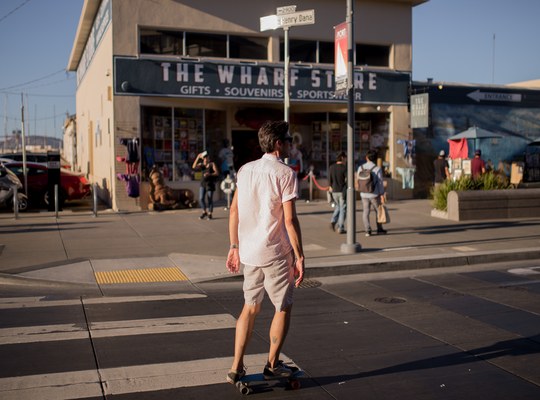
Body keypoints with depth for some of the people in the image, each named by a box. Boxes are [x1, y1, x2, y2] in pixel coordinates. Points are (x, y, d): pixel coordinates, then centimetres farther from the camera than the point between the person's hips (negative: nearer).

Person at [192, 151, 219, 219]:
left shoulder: (212, 164, -2)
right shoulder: (201, 164, 8)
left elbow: (217, 173, -8)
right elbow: (194, 167, -9)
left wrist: (210, 174, -25)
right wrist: (198, 157, -13)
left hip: (210, 184, -3)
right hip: (203, 183, 3)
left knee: (210, 199, -1)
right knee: (201, 199, -2)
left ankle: (209, 214, 11)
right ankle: (204, 212, 17)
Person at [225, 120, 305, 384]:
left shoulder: (245, 170, 8)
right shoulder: (285, 173, -11)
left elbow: (234, 211, 8)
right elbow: (290, 219, -16)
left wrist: (235, 247, 15)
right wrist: (299, 256, -10)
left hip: (249, 253, 6)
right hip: (276, 253, -6)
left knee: (250, 307, 16)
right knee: (283, 307, 12)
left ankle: (236, 368, 16)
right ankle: (272, 365, 22)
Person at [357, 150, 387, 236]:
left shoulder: (361, 168, -2)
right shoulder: (377, 169, -12)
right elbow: (380, 183, -12)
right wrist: (382, 195, -7)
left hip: (364, 194, 2)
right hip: (374, 195, -2)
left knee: (366, 212, 8)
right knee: (378, 211, 15)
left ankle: (367, 230, 0)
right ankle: (379, 229, 22)